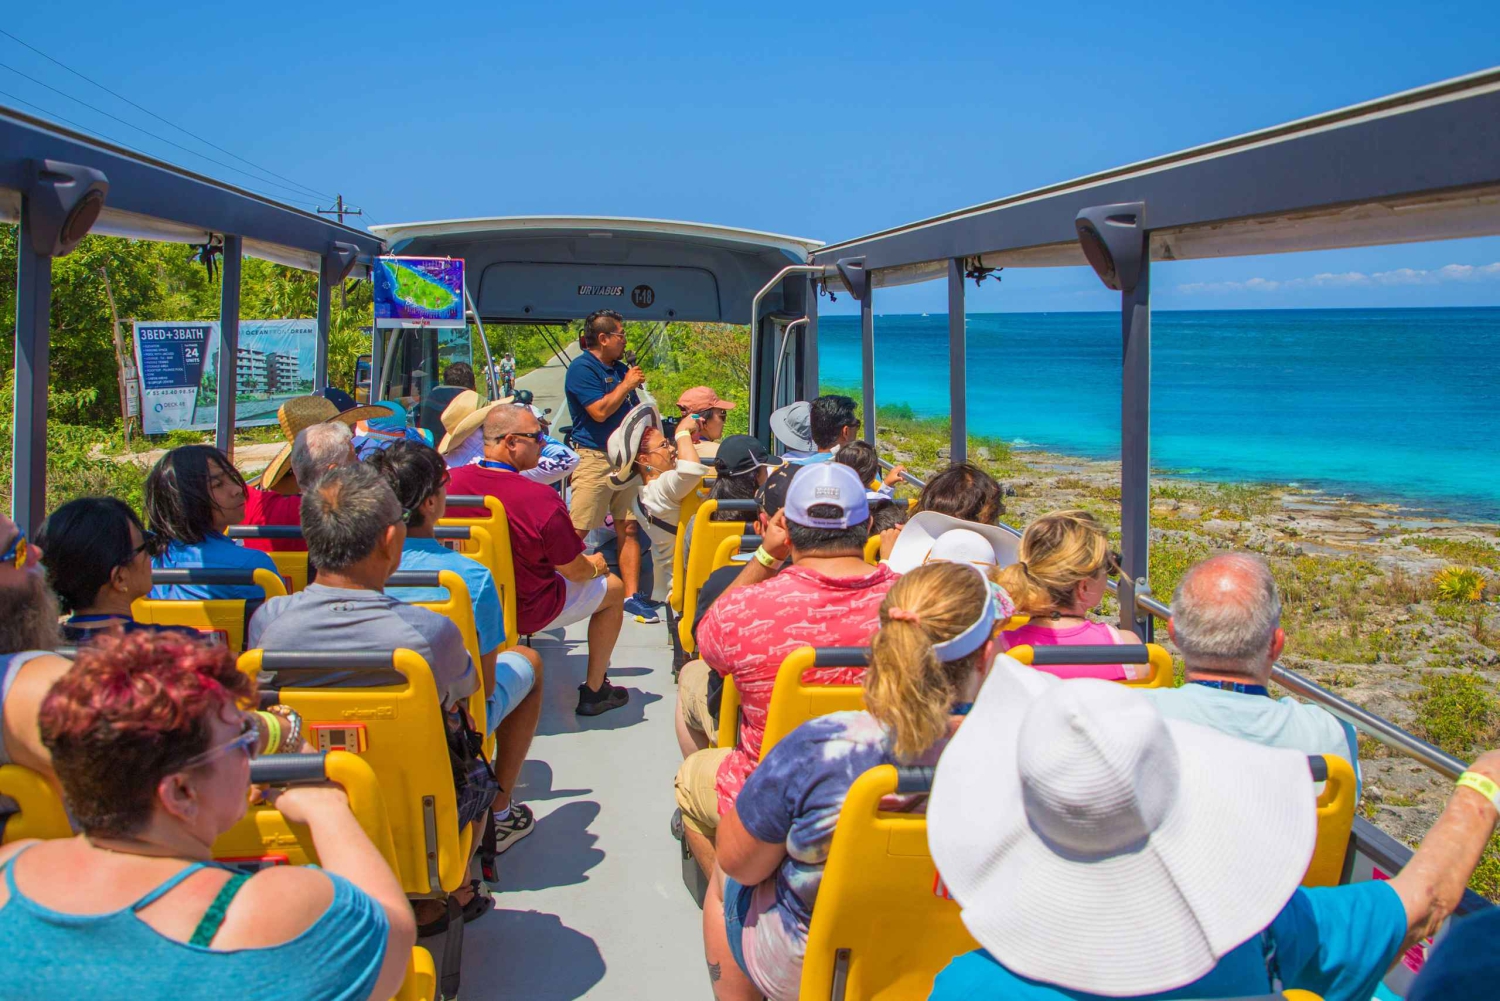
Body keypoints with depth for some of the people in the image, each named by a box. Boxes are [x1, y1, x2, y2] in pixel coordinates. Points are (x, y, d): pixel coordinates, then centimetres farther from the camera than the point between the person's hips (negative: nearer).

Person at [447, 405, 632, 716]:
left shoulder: (449, 482, -14)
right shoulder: (541, 499, -30)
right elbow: (575, 571, -17)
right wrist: (595, 566, 9)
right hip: (527, 614, -6)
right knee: (613, 587, 18)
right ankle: (594, 691, 25)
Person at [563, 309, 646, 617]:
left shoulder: (620, 370, 18)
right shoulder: (582, 368, -7)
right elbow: (600, 411, -18)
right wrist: (627, 385, -8)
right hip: (594, 458, -7)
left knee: (629, 529, 4)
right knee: (576, 532, -8)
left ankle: (631, 596, 7)